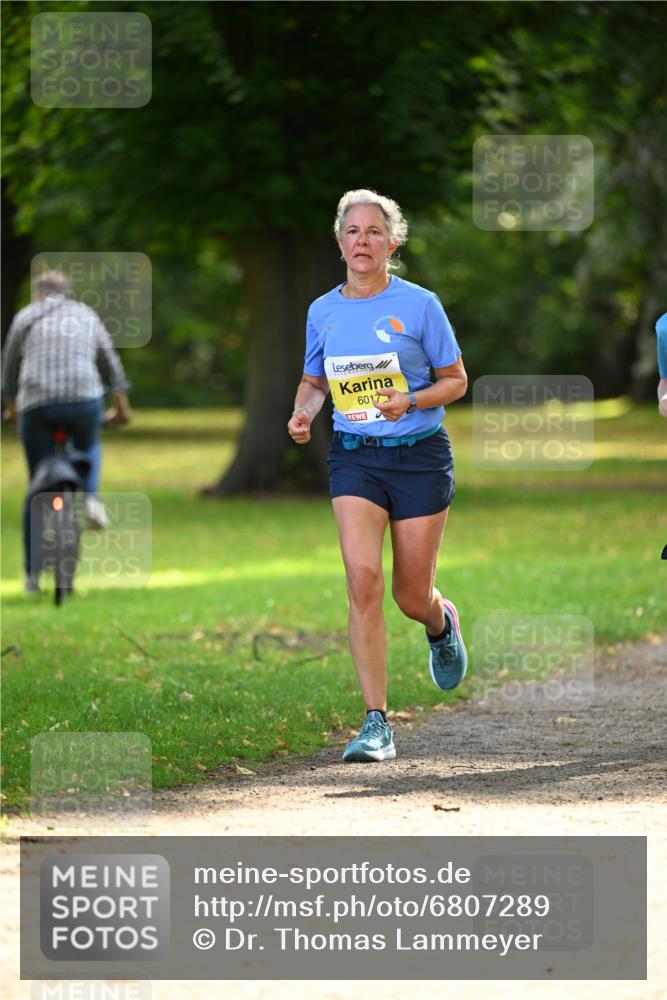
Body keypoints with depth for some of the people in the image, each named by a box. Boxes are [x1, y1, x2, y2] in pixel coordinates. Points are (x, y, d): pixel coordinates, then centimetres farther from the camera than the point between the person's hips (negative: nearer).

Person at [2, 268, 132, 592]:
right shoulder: (87, 316, 18)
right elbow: (110, 363, 22)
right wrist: (122, 405, 34)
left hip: (36, 405, -1)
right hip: (84, 399, 1)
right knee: (88, 448, 34)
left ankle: (32, 571, 9)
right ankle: (90, 498, 5)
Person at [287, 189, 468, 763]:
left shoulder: (419, 305, -5)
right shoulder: (323, 312, 5)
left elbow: (456, 380, 1)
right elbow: (314, 381, 20)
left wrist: (409, 402, -17)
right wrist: (304, 412, -2)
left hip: (419, 454, -2)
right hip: (354, 458, 2)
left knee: (412, 596, 3)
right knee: (363, 581, -17)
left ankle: (443, 624, 44)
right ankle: (377, 724, -15)